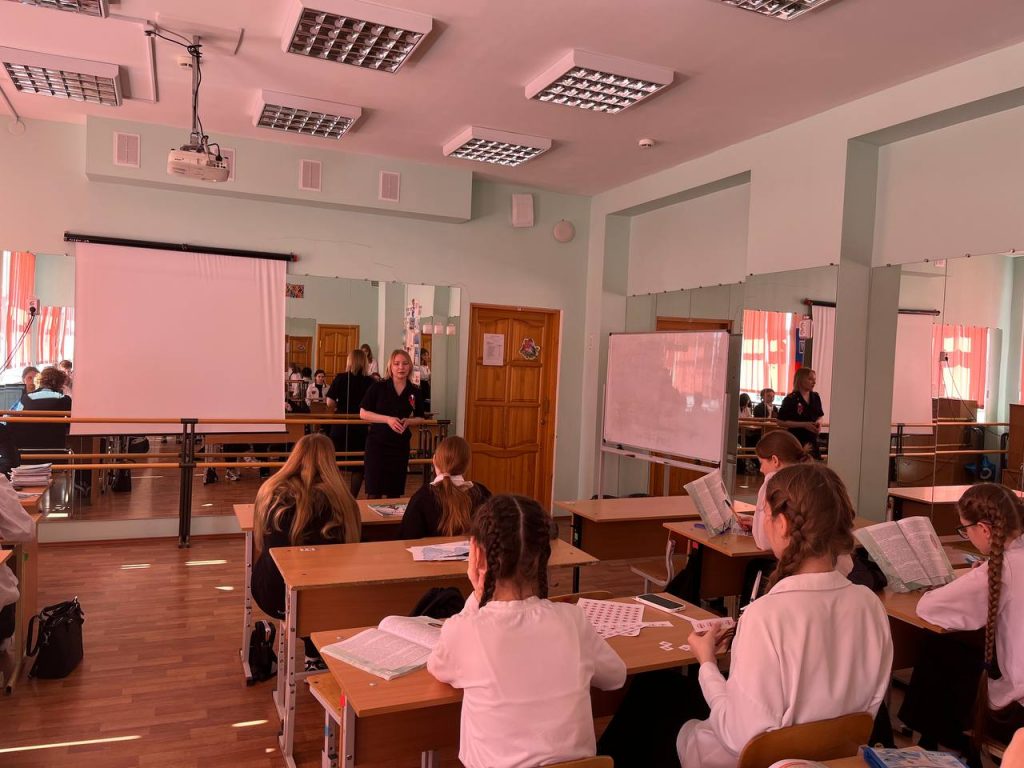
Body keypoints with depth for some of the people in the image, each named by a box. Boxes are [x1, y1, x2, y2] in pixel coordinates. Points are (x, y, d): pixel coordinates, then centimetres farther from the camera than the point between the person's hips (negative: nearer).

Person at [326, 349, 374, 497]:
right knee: (358, 466, 11)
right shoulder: (369, 382, -6)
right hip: (360, 429, 0)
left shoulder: (340, 378, -6)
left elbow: (330, 403, -11)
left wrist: (340, 406, 8)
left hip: (340, 428, 0)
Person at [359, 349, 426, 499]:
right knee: (374, 493, -4)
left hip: (401, 445, 3)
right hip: (377, 443, -3)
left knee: (395, 493, 9)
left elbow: (420, 418, 13)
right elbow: (363, 413, -5)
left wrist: (408, 422, -9)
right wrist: (388, 419, -18)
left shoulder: (415, 391, 2)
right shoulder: (378, 387, -6)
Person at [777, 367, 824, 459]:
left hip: (812, 440, 6)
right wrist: (804, 424, -19)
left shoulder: (816, 397, 7)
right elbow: (781, 422, -14)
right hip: (795, 441, -6)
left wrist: (819, 422, -3)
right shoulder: (791, 399, -11)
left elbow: (820, 415, 21)